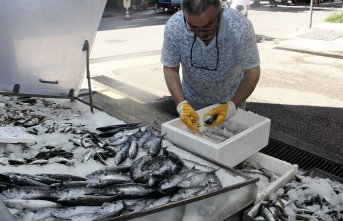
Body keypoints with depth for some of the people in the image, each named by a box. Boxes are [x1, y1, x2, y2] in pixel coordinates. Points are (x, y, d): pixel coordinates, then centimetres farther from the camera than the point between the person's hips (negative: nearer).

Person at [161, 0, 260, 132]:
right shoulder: (174, 26, -27)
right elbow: (170, 69, -16)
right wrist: (181, 104, -28)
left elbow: (252, 71, -20)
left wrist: (232, 105, -31)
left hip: (232, 99, -1)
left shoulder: (240, 27, -30)